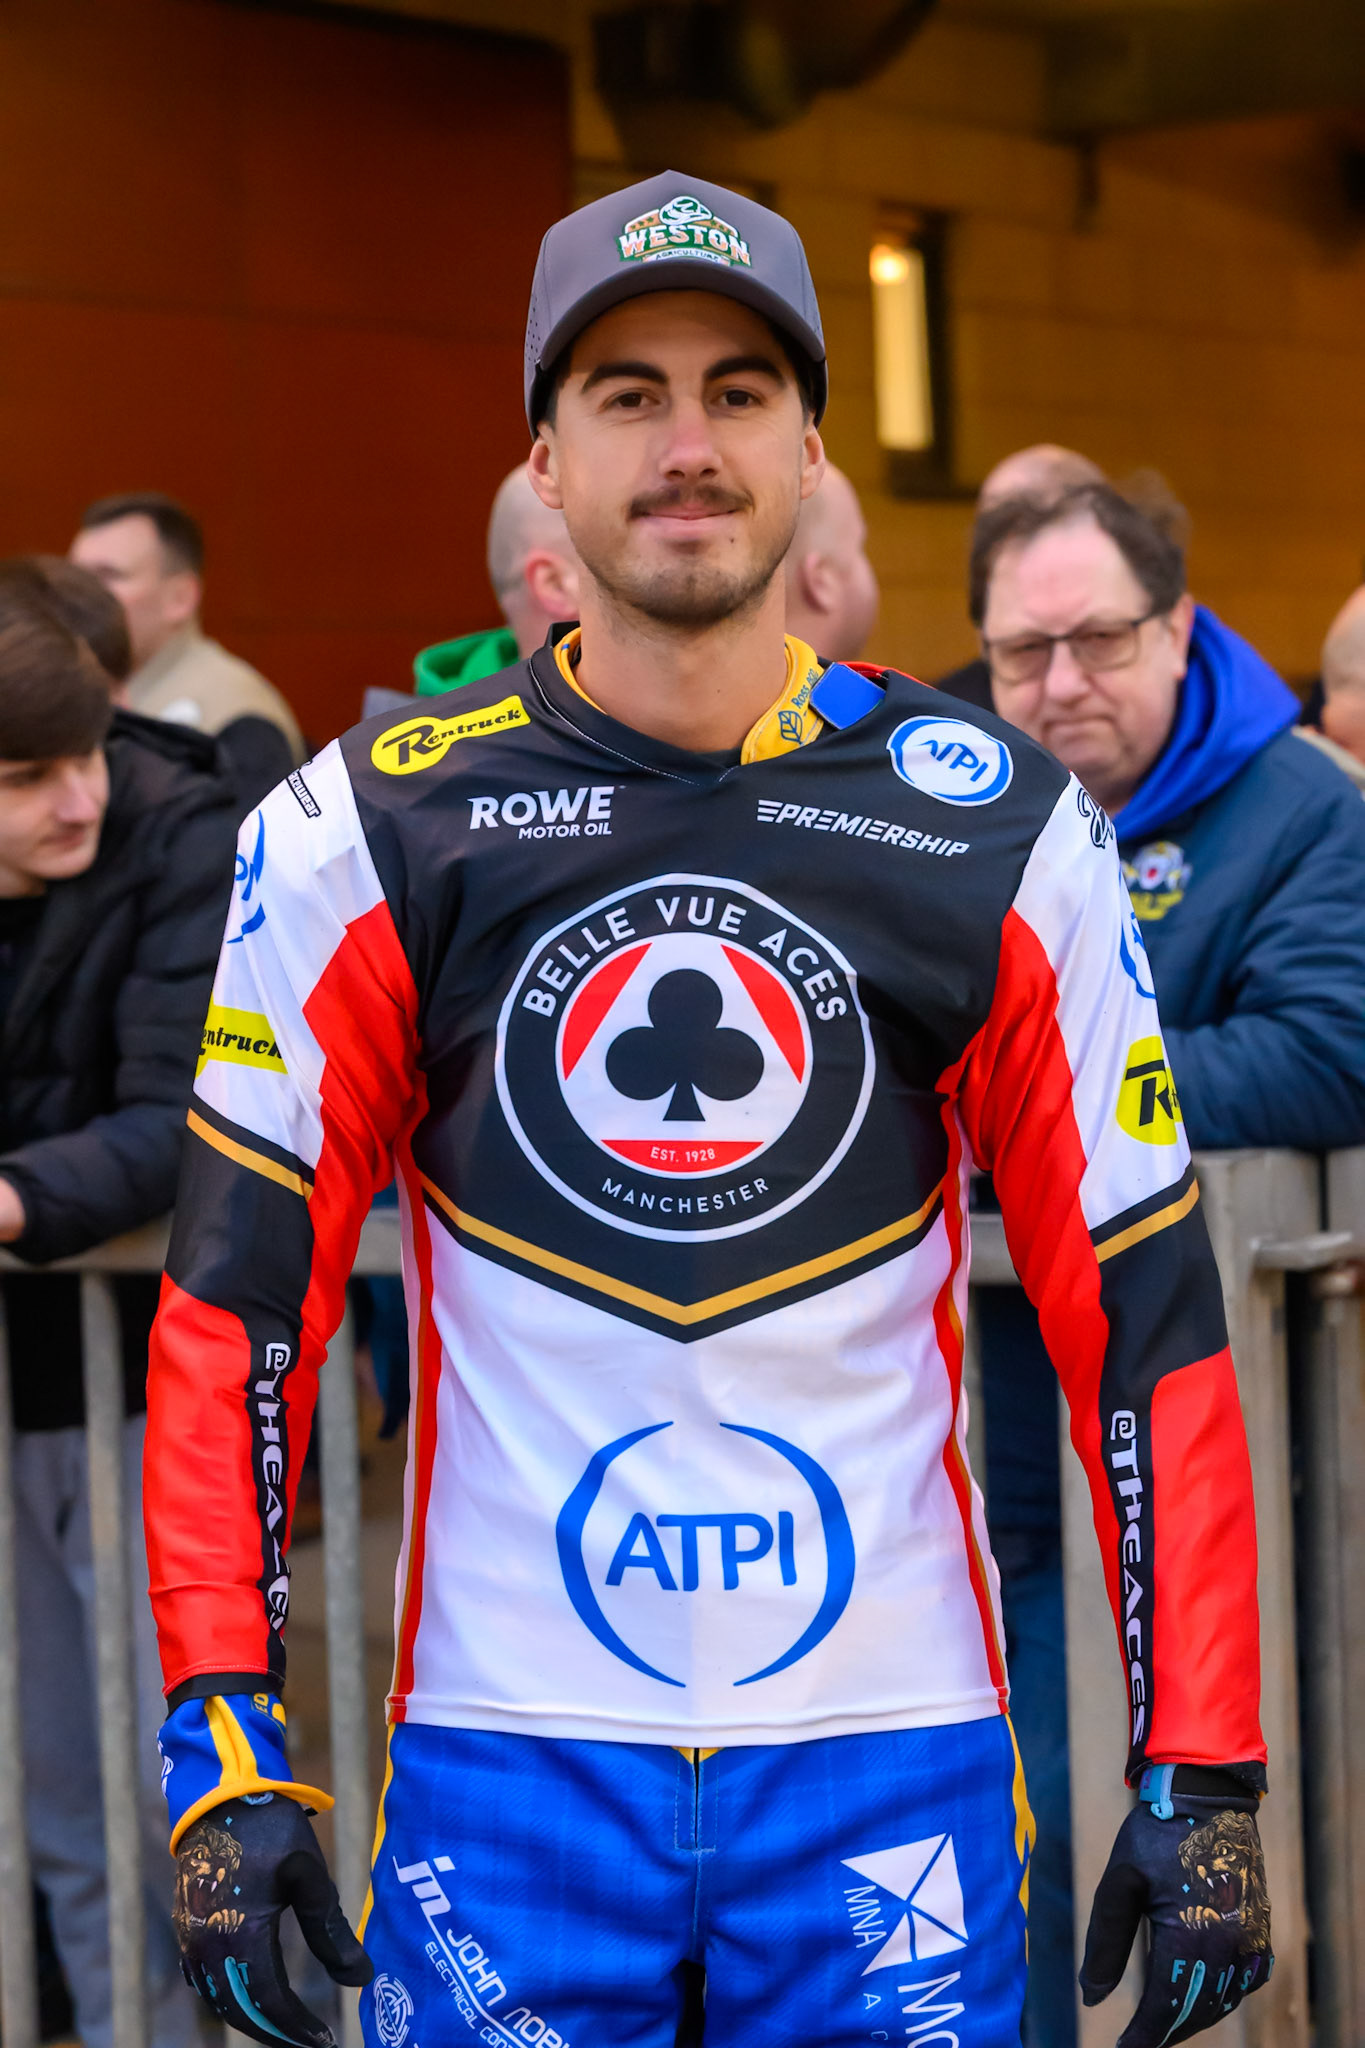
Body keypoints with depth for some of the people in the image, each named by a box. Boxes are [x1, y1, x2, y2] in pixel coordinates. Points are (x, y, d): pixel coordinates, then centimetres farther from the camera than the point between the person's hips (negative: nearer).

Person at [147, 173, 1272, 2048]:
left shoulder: (996, 831, 1)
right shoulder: (366, 834, -1)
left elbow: (1144, 1313, 2)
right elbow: (240, 1297, 0)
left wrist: (1198, 1773, -1)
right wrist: (223, 1743, -8)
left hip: (893, 1739, 1)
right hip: (507, 1746, 0)